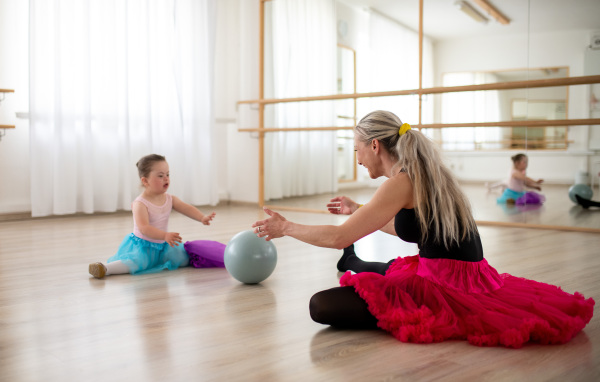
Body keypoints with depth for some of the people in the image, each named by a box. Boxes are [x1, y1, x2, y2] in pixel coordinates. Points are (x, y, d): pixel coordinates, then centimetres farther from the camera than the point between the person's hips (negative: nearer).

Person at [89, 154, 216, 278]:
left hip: (162, 245, 7)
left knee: (183, 259, 0)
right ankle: (104, 268, -29)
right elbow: (144, 228, -31)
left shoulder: (170, 199, 1)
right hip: (142, 245, -7)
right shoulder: (140, 204, -21)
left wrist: (202, 218, -26)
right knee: (137, 263, -33)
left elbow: (187, 208, -7)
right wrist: (165, 235, -43)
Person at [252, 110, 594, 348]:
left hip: (448, 291, -10)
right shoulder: (424, 173, 12)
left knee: (322, 305, -14)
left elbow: (339, 236, -19)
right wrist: (359, 211, 37)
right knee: (392, 268, 38)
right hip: (467, 281, 10)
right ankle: (353, 263, 65)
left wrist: (287, 227, -4)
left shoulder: (403, 182, -16)